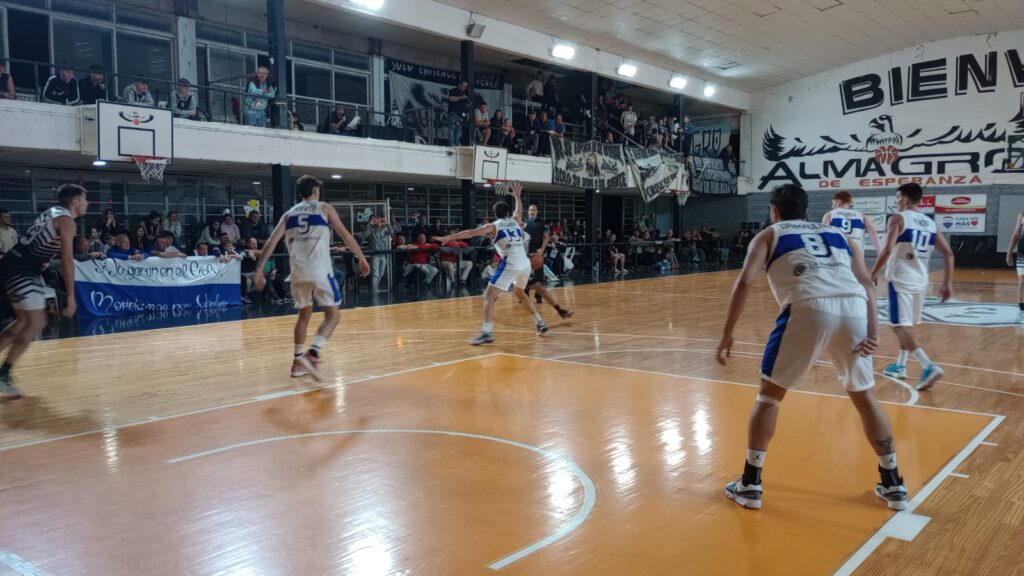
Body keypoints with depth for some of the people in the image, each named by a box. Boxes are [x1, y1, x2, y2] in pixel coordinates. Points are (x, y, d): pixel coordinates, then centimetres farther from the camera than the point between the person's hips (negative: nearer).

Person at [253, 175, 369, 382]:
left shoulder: (289, 214, 17)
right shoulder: (325, 209, 8)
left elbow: (271, 242, 8)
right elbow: (346, 235, 4)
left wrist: (259, 270, 7)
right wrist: (362, 258, 12)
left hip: (298, 271, 5)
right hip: (320, 270, -4)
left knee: (304, 314, 22)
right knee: (333, 315, 4)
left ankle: (298, 362, 20)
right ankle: (312, 354, -16)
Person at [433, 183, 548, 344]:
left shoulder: (493, 226, 6)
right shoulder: (515, 221, 20)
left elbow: (472, 233, -4)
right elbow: (519, 210, 43)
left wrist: (448, 237, -5)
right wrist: (517, 196, 59)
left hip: (510, 264, -6)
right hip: (525, 263, 6)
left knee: (489, 296, -4)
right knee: (520, 293, 31)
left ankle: (487, 332, -21)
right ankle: (540, 323, 33)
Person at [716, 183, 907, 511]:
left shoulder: (769, 235, 24)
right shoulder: (836, 234, 33)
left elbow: (745, 282, 6)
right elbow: (865, 284, 16)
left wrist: (727, 335, 7)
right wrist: (872, 331, 6)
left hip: (809, 308, -3)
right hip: (853, 309, 4)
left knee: (769, 395, 13)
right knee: (863, 397, 24)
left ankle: (750, 485, 15)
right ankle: (893, 486, 31)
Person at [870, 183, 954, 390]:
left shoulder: (898, 218, -7)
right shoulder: (930, 223, 12)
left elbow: (888, 250, -18)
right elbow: (948, 253, 10)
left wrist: (874, 273, -7)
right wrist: (947, 284, 12)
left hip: (901, 280, -7)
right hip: (921, 281, 7)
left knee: (900, 326, -7)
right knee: (907, 325, 22)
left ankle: (929, 367, -22)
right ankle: (900, 366, 29)